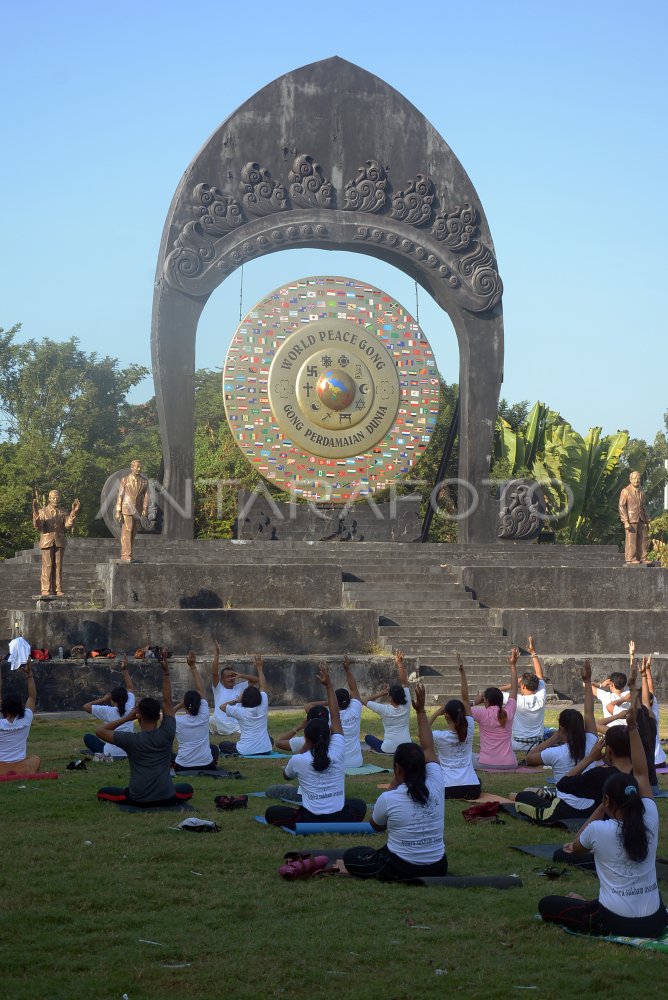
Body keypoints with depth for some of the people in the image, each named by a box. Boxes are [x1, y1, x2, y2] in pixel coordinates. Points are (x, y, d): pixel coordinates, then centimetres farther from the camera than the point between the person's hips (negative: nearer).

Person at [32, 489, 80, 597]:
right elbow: (38, 526, -7)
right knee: (47, 565, -6)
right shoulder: (43, 511, 4)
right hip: (47, 541, -3)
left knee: (58, 566, 2)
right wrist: (36, 513, -20)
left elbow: (68, 525, -1)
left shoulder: (62, 513, 12)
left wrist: (74, 512, -9)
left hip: (59, 542, 3)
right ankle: (46, 590, -4)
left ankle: (57, 589, 4)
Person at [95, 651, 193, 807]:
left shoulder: (131, 740, -7)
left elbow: (100, 731, 3)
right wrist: (166, 672, 6)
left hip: (137, 799, -1)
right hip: (166, 798, 1)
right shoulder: (166, 734, -3)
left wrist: (126, 718, 6)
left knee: (102, 793, 22)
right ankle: (166, 801, 12)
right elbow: (167, 702, 6)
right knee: (187, 789, 33)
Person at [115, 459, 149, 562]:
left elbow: (145, 496, 0)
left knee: (133, 533, 5)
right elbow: (120, 496, -6)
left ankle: (127, 556, 11)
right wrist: (118, 512, -11)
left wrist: (145, 510, -14)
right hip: (126, 508, -4)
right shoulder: (124, 480, -5)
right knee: (126, 531, -13)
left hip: (137, 510, 4)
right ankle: (126, 555, -16)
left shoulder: (144, 481, 4)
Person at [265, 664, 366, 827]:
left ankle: (301, 825, 3)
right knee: (359, 805, 34)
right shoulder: (338, 752, -5)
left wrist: (303, 750, 13)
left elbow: (286, 775, 17)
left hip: (310, 821, -2)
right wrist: (329, 685, 5)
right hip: (339, 820, 2)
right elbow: (336, 717, 3)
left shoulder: (298, 760, -7)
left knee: (271, 813, 22)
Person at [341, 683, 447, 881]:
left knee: (350, 856, 19)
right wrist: (421, 710, 6)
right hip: (437, 868, 5)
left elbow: (376, 826, 4)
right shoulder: (435, 788, -9)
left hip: (400, 870, -5)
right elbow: (429, 749, 3)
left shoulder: (388, 799, -18)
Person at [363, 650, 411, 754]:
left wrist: (379, 694, 6)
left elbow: (364, 701, 2)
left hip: (388, 749, -3)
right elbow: (404, 682, -1)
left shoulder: (384, 710, -10)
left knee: (368, 738, 22)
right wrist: (400, 664, -1)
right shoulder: (406, 707, -3)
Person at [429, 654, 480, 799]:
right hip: (472, 790, 3)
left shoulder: (440, 737, -9)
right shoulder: (469, 730, -2)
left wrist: (436, 713, 6)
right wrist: (462, 671, 2)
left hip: (448, 791, -3)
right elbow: (465, 698, 3)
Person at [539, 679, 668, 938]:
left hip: (616, 923, -3)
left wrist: (602, 808, 7)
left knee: (546, 904, 14)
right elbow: (641, 773, 4)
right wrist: (633, 727, 3)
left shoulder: (599, 831, -13)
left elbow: (576, 846, 11)